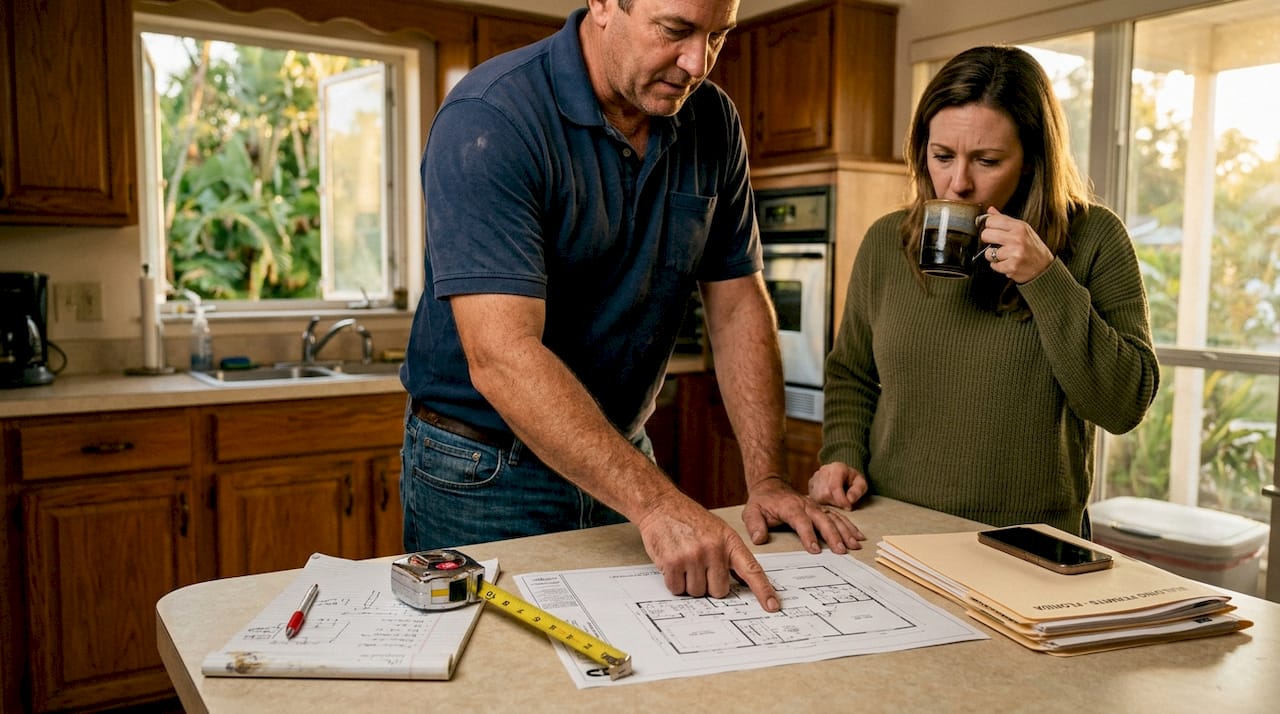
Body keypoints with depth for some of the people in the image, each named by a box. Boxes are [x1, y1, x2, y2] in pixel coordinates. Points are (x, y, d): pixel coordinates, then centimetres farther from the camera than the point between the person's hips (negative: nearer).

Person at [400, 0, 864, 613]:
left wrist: (766, 479, -7)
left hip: (622, 455, 6)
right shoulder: (488, 119, -23)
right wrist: (656, 504, -38)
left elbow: (737, 304, 1)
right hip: (485, 477, -5)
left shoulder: (713, 123, -2)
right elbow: (501, 358, -32)